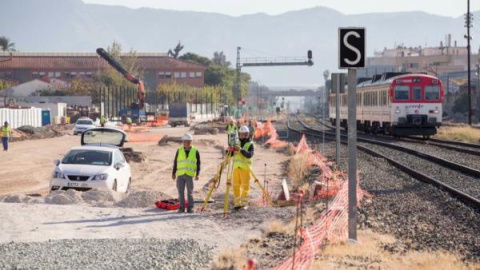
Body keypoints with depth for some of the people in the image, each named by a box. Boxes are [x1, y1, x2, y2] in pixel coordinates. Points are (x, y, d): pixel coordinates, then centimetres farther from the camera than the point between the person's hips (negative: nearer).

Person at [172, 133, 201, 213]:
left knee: (190, 192, -1)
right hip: (180, 174, 2)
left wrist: (197, 174, -3)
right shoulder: (179, 151, 9)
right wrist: (173, 173, 9)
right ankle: (181, 208, 5)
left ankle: (190, 208, 4)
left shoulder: (195, 151, 5)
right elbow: (175, 162, 13)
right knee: (181, 192, 1)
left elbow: (198, 164, 6)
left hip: (190, 175, -2)